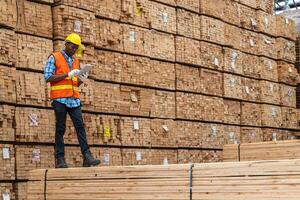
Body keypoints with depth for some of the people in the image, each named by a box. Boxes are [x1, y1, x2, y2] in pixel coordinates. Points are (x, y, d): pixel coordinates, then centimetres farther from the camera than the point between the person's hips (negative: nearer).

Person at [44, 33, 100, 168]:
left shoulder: (76, 61, 20)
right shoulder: (54, 57, 3)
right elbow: (48, 77, -7)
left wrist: (81, 80, -1)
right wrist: (68, 74, -12)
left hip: (74, 99, 5)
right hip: (60, 98, -5)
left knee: (80, 126, -6)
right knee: (60, 129, -3)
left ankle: (87, 157, -11)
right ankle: (60, 159, 0)